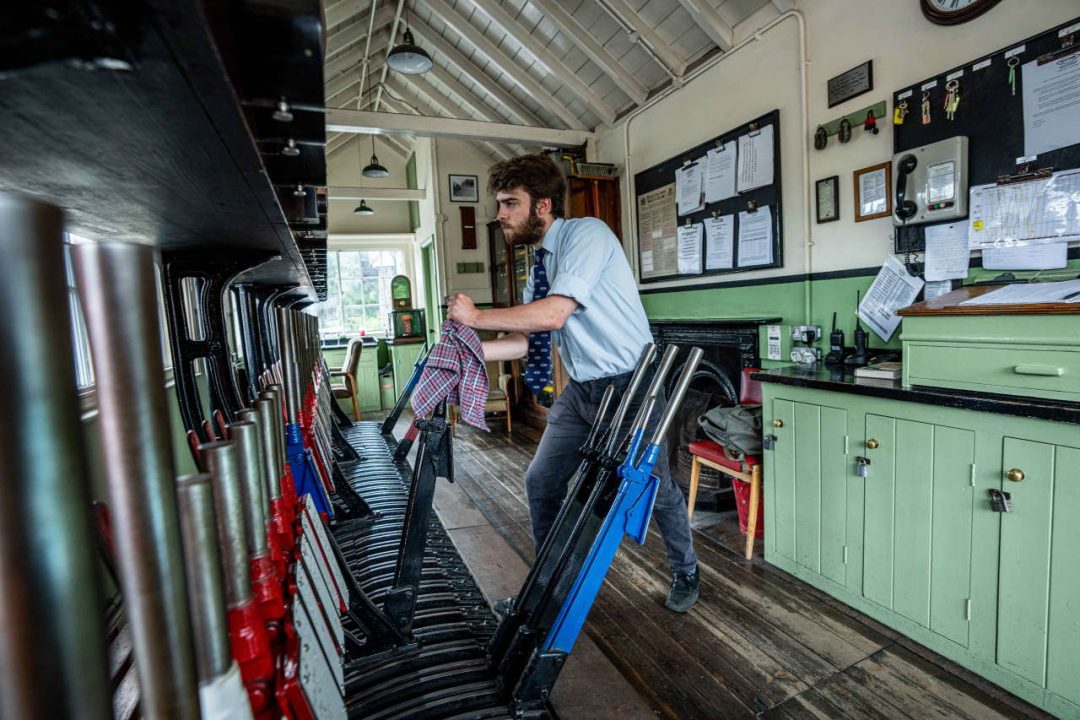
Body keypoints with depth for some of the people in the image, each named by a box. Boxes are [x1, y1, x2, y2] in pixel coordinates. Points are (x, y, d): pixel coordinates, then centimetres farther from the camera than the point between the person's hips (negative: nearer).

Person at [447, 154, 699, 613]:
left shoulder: (587, 233, -15)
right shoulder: (540, 264, 8)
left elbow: (555, 314, -27)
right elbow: (529, 339, 4)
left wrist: (477, 317, -21)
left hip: (631, 384, -7)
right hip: (581, 389, 7)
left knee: (656, 487, 10)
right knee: (540, 482, 8)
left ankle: (685, 574, 40)